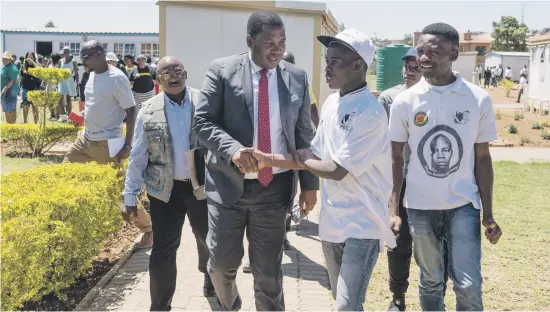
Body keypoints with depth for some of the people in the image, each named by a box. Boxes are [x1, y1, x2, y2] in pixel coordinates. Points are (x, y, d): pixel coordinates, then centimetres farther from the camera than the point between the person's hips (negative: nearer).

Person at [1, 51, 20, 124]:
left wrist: (5, 88, -27)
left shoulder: (12, 68, -14)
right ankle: (8, 123, 23)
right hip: (4, 91, 10)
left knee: (11, 109, -9)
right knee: (6, 109, 15)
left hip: (10, 91, -10)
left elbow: (12, 80, -21)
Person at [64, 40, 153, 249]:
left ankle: (148, 229, 13)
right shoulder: (92, 75, 7)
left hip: (107, 143, -8)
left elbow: (131, 110, -17)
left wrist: (127, 145, -20)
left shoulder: (116, 78, -18)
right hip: (86, 138, 9)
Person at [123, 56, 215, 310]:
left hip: (202, 187, 0)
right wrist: (130, 194, 0)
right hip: (165, 190, 0)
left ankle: (211, 280, 45)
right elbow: (138, 156, 1)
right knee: (162, 250, 3)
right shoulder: (148, 111, -2)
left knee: (208, 240, 17)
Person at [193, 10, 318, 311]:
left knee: (269, 270, 8)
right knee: (222, 262, 8)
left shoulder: (297, 77, 3)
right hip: (228, 183, -1)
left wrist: (309, 183, 4)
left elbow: (304, 134, 7)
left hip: (274, 186, 1)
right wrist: (234, 150, -24)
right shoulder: (222, 70, -4)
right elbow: (202, 121, -7)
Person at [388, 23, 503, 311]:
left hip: (463, 205, 0)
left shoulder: (478, 100, -5)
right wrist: (392, 209, -5)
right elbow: (395, 158, 1)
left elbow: (482, 157, 2)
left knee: (469, 285, -1)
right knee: (430, 280, 14)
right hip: (420, 207, 1)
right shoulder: (405, 101, -5)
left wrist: (488, 215, 1)